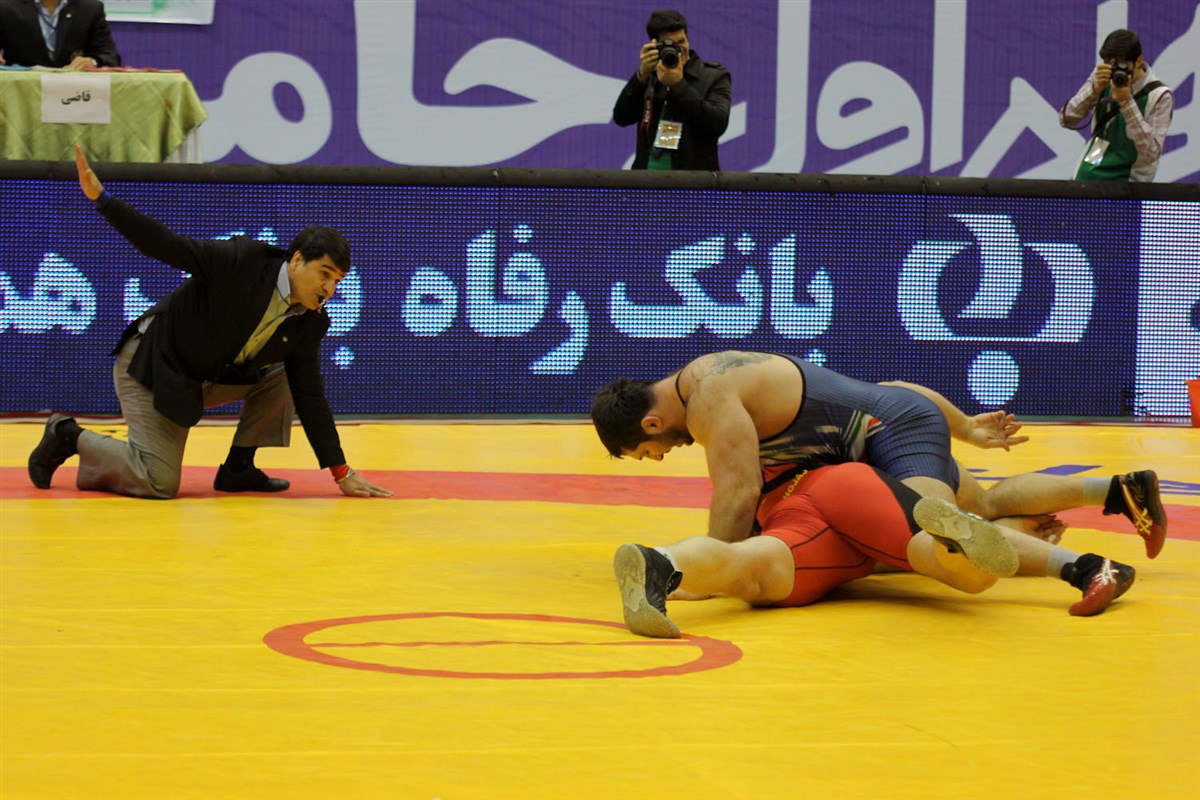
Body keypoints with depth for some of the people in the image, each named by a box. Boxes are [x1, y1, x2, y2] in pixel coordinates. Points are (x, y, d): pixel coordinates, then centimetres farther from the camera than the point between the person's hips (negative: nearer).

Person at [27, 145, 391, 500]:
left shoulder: (309, 324, -5)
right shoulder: (245, 262, -23)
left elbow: (311, 399, 0)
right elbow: (166, 246, -23)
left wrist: (342, 474, -3)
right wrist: (100, 197, -32)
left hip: (206, 379, 7)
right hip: (151, 365, -7)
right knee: (159, 485, -16)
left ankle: (238, 469, 8)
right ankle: (68, 436, 6)